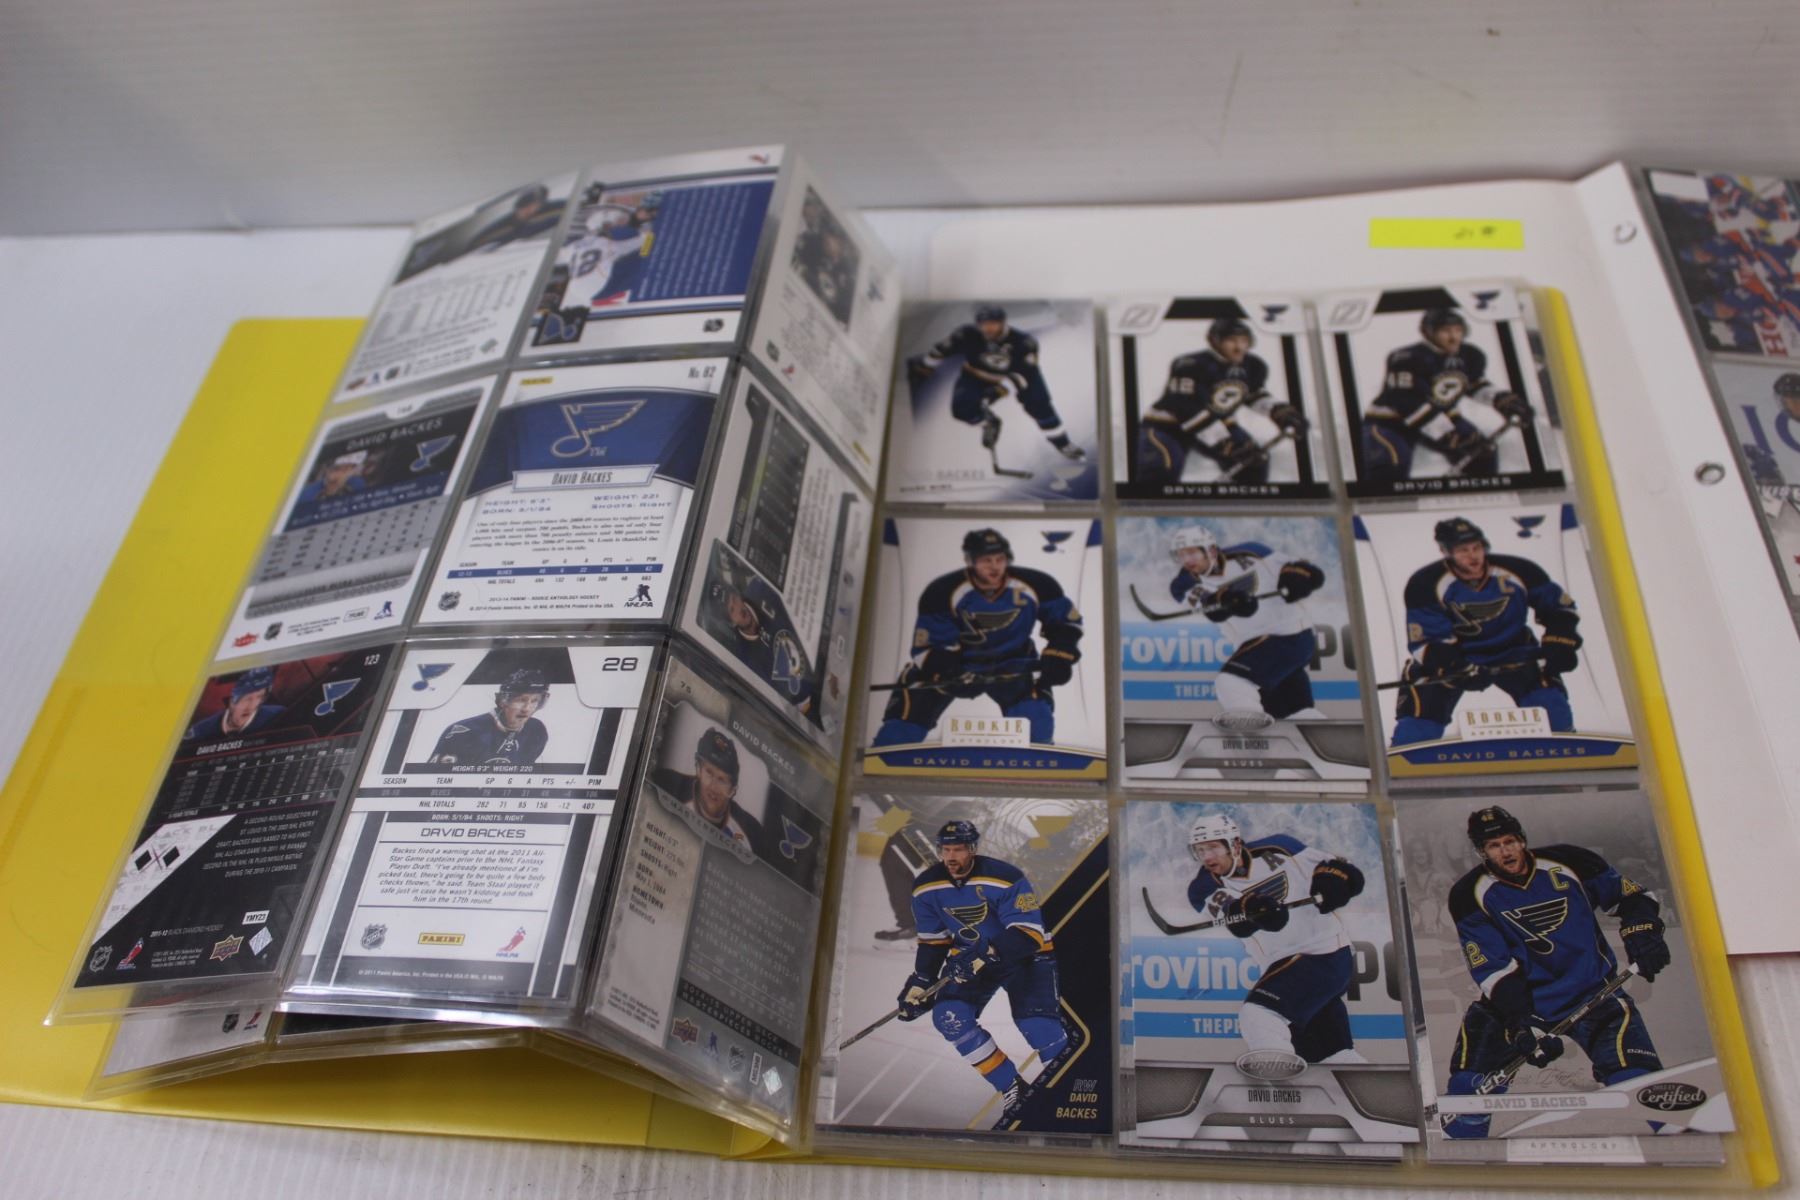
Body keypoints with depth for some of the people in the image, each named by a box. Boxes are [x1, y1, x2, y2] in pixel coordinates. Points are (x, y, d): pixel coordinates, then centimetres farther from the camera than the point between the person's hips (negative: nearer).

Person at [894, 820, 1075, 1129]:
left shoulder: (1005, 878, -27)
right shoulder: (926, 887, -9)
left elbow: (1028, 933, -29)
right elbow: (932, 941, 4)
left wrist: (988, 955, -40)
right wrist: (921, 982, -5)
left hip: (1024, 954, -5)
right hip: (969, 957, 5)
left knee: (1037, 1027, -20)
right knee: (949, 1017, -16)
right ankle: (1013, 1091, -4)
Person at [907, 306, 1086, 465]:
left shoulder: (1023, 342, -31)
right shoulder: (968, 335, -27)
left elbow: (1024, 373, -34)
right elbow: (944, 349, -11)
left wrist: (1003, 388, -47)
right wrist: (924, 364, -1)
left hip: (1017, 373, -1)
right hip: (978, 374, 1)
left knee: (1039, 404, -14)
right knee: (961, 408, -23)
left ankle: (1062, 444, 6)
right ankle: (988, 421, 11)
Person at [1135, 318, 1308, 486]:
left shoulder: (1254, 367, -6)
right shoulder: (1191, 366, -30)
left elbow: (1255, 395, 15)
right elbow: (1188, 410, -33)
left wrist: (1278, 411, -5)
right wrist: (1224, 443, -36)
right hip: (1168, 425, -7)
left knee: (1254, 459, 0)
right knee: (1161, 468, -32)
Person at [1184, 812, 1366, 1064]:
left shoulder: (1276, 849, -4)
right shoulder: (1205, 888, -2)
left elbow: (1339, 868, 5)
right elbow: (1237, 924, -23)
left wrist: (1330, 880, -17)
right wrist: (1250, 909, -45)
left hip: (1328, 952, -5)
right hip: (1286, 965, 5)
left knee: (1257, 1015, -23)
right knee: (1333, 1054, 12)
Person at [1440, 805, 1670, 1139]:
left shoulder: (1569, 864, -8)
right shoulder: (1471, 895, -8)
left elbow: (1630, 895, 6)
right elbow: (1491, 966, -13)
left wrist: (1642, 934, -14)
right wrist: (1520, 1022, -25)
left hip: (1591, 993, 0)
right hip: (1519, 998, 1)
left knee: (1638, 1081, -19)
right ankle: (1463, 1134, 11)